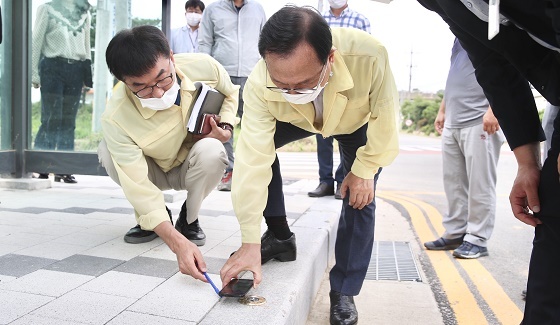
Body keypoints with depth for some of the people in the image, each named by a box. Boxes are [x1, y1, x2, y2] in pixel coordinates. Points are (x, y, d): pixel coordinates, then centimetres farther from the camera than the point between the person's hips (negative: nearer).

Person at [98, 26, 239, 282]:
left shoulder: (204, 67, -25)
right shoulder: (115, 119, -33)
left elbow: (230, 94, 0)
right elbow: (138, 187, -36)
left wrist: (226, 126, -20)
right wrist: (178, 243, -47)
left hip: (194, 168, 1)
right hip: (154, 172, 0)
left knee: (210, 151, -34)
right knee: (108, 151, -28)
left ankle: (189, 219, -4)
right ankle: (149, 219, -3)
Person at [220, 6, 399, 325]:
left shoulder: (369, 56, -44)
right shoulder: (259, 84, -39)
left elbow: (383, 115, -26)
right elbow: (253, 160, -38)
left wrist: (364, 169, -20)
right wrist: (250, 243, -37)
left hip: (360, 120, -1)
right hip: (300, 120, 2)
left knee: (360, 198, -11)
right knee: (258, 143, -20)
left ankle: (344, 291, 6)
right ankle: (279, 236, 0)